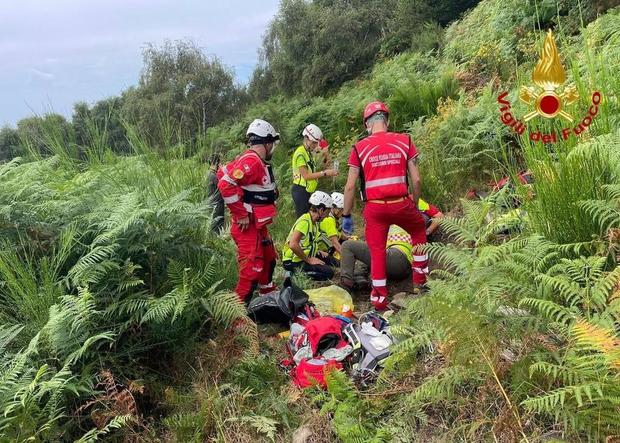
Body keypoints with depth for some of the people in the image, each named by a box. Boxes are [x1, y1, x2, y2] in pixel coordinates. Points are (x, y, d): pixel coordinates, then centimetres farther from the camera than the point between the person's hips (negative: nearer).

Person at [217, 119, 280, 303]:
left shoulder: (257, 161, 10)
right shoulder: (251, 161, -21)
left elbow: (224, 172, 18)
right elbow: (226, 185, -30)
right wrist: (241, 215, -22)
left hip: (258, 224, 11)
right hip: (248, 226, -11)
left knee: (269, 260, 26)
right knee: (251, 270, -9)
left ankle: (269, 296, 46)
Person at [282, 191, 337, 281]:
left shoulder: (314, 222, 9)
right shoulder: (305, 221, -21)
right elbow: (293, 245, -31)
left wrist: (316, 251, 6)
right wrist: (309, 260, -21)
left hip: (302, 257, 10)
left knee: (330, 261, 9)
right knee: (328, 272, -19)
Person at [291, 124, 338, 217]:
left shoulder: (310, 153, 15)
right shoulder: (300, 153, -14)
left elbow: (311, 173, 13)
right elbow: (306, 176, -20)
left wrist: (326, 173, 3)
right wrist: (324, 173, -21)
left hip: (308, 191, 9)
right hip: (300, 191, -9)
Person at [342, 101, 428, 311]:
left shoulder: (360, 147, -1)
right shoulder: (404, 141, 2)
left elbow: (350, 186, -2)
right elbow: (416, 180, 2)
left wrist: (346, 216, 7)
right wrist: (415, 205, 17)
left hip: (374, 208, -1)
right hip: (401, 204, 1)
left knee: (377, 251, 12)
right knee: (419, 230, 29)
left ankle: (379, 299, 19)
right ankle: (420, 278, 33)